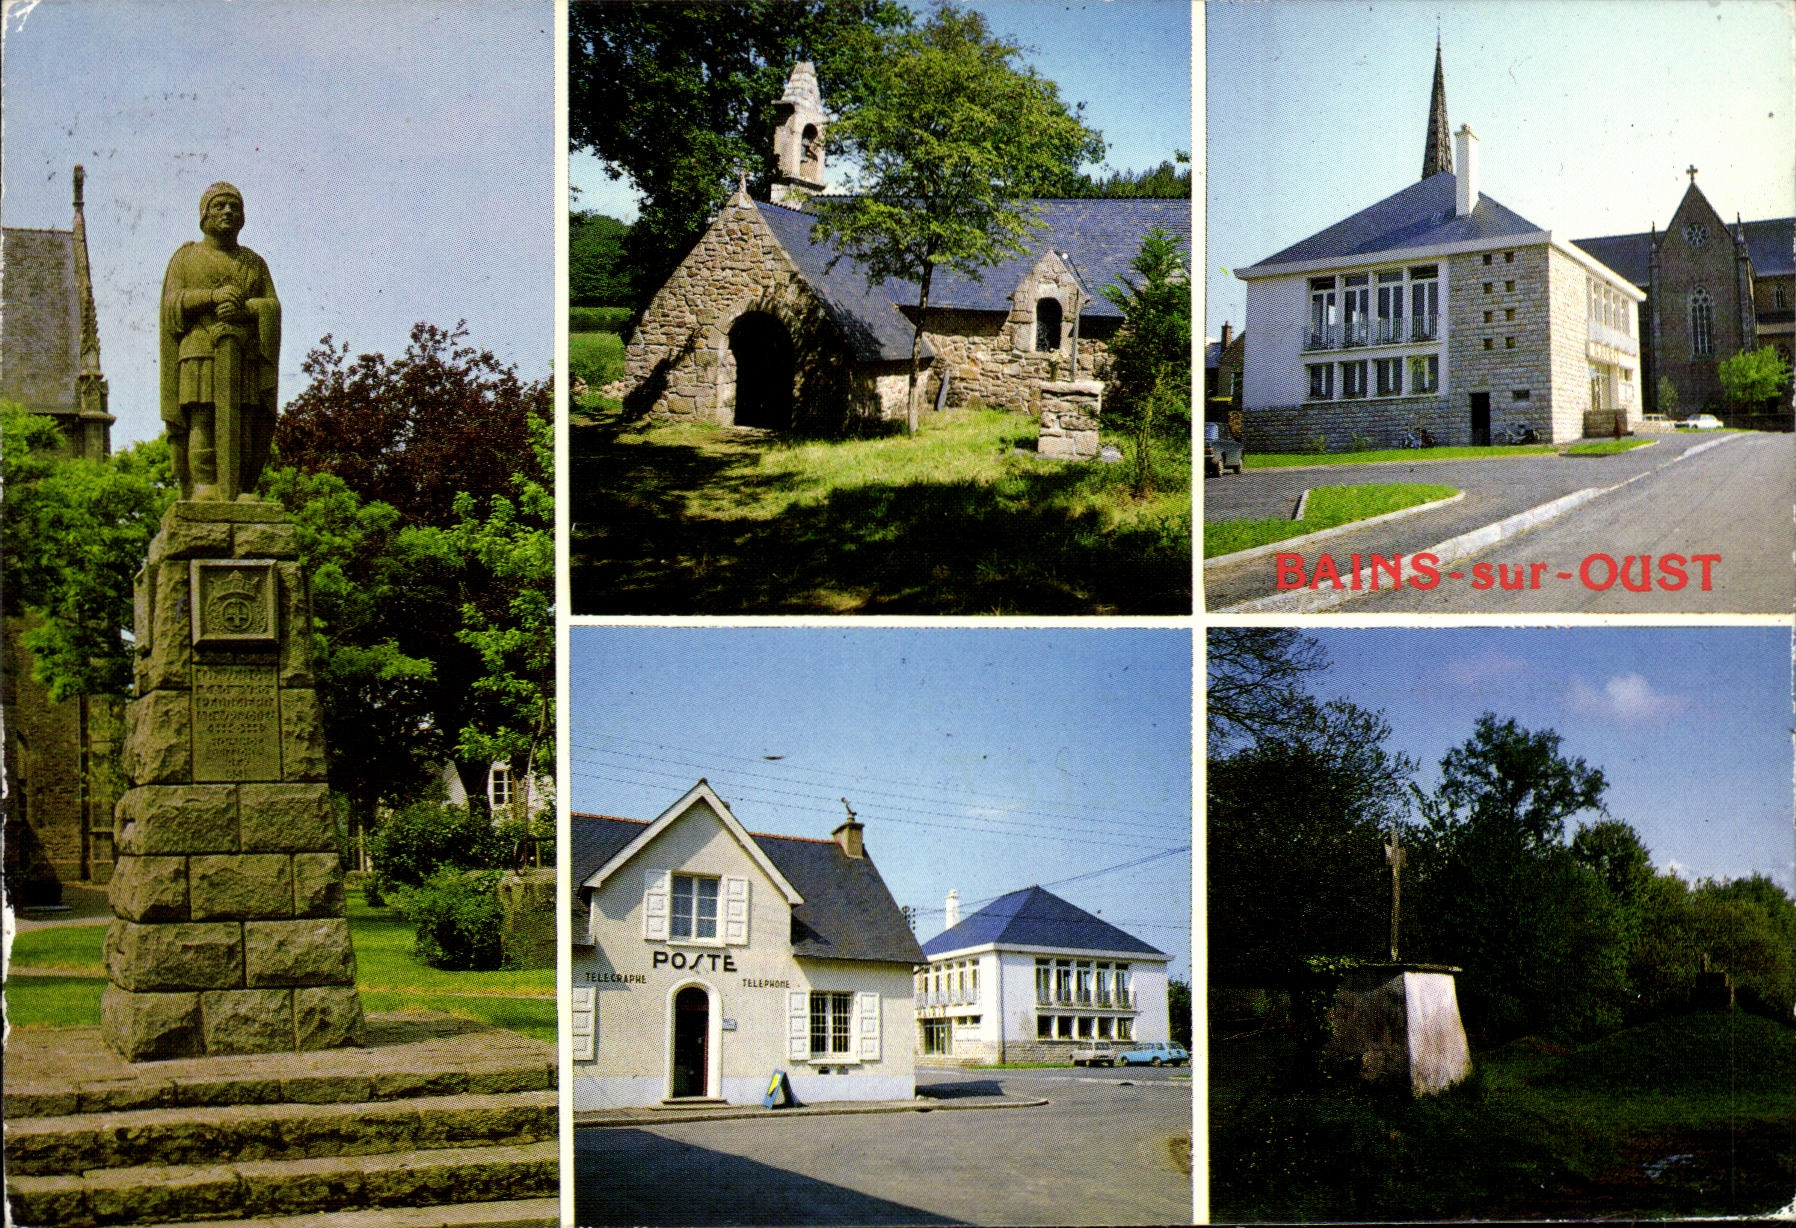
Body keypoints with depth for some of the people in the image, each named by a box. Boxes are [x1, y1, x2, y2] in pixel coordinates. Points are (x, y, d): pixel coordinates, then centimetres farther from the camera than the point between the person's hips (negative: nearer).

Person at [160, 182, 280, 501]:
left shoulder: (255, 263, 22)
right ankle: (203, 490, -15)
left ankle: (243, 491, -10)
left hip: (247, 359, 2)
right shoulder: (185, 258, 16)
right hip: (201, 355, -2)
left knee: (244, 427, -7)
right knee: (201, 424, -12)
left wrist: (244, 309, -11)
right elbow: (172, 303, 2)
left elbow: (273, 307, 10)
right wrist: (213, 296, -14)